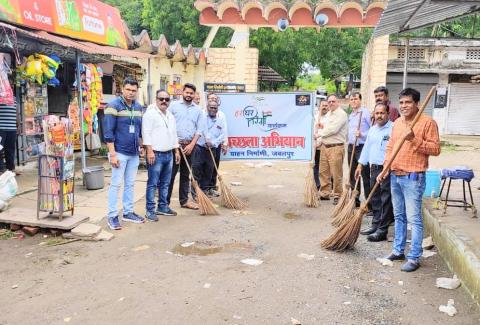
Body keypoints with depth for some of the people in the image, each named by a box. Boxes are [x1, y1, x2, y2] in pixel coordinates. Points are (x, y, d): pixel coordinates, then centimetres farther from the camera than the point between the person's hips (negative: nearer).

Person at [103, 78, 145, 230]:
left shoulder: (138, 107, 10)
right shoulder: (114, 106, -10)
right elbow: (108, 132, -14)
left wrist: (141, 146, 16)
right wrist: (112, 154, -18)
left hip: (134, 153, 6)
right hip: (119, 152, -6)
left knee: (130, 184, 12)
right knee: (116, 184, -1)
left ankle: (128, 212, 23)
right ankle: (112, 216, 7)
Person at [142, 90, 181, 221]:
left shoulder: (170, 116, 17)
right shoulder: (150, 114, -8)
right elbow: (146, 133, -15)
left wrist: (176, 151, 17)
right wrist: (150, 151, -21)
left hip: (169, 154, 8)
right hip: (156, 154, -8)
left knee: (165, 183, 13)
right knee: (152, 184, -3)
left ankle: (162, 207, 23)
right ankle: (150, 210, 3)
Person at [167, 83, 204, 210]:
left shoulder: (198, 110, 9)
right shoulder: (174, 105, 2)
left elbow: (199, 130, 5)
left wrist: (192, 145, -6)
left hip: (190, 145, 3)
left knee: (186, 175, 11)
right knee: (171, 174, -3)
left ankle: (184, 200, 19)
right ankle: (165, 201, 2)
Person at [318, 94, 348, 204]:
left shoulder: (341, 114, -9)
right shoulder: (328, 114, 18)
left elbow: (333, 130, -19)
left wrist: (319, 133, -5)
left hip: (336, 147, -8)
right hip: (324, 146, 8)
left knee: (336, 173, -3)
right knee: (323, 171, 11)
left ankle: (337, 195, 8)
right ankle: (325, 193, 22)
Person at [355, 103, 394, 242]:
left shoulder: (393, 128, -10)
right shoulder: (372, 129, 16)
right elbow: (366, 148, 22)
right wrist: (360, 165, 19)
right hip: (374, 168, 8)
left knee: (386, 200, -3)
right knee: (375, 198, 14)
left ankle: (382, 230, 2)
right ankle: (375, 225, 25)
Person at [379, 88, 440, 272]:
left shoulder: (428, 122, -7)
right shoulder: (397, 123, 13)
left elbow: (435, 149, -11)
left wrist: (414, 139, -22)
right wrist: (385, 168, 5)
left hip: (413, 177, -7)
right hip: (395, 176, 7)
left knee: (414, 219, -5)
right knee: (399, 216, 16)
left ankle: (414, 258, 3)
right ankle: (398, 251, 26)